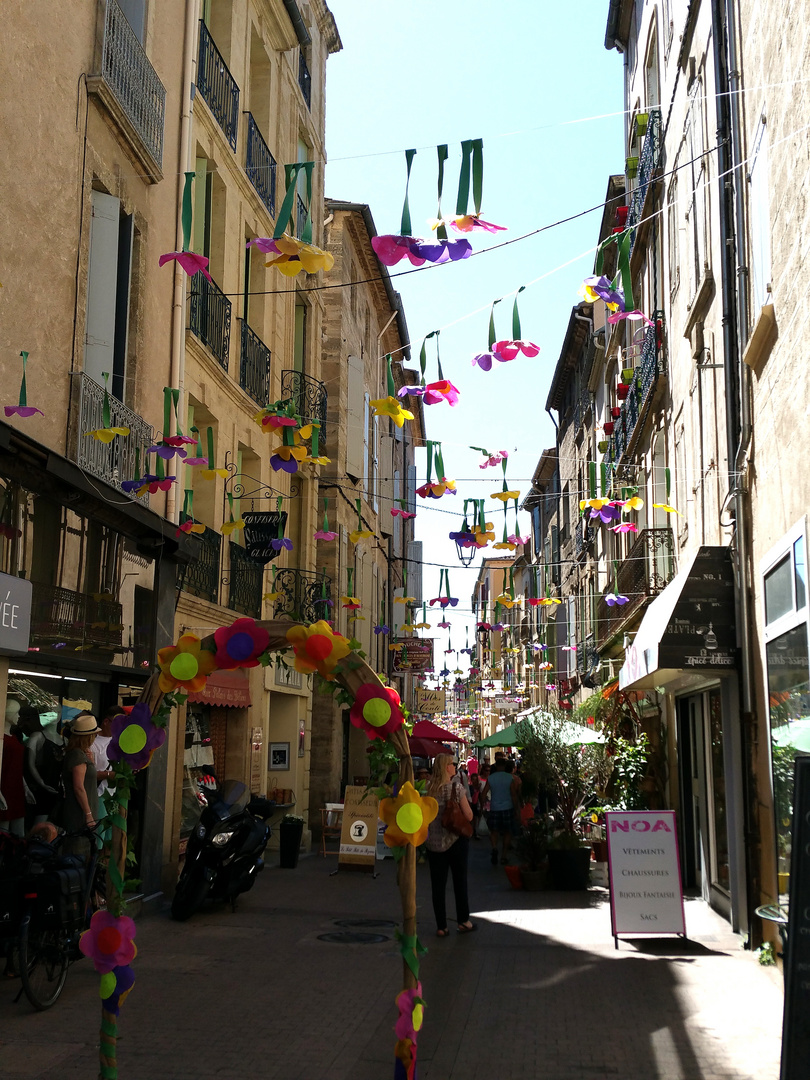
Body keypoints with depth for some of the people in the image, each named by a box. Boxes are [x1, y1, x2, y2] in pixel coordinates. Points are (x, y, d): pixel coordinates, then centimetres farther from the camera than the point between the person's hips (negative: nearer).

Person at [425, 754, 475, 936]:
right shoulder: (456, 787, -11)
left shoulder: (429, 789, -1)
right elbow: (469, 816, -10)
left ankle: (441, 927, 7)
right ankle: (463, 921, 19)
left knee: (438, 884, 6)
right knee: (460, 881, 11)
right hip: (456, 840, -3)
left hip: (434, 842, 3)